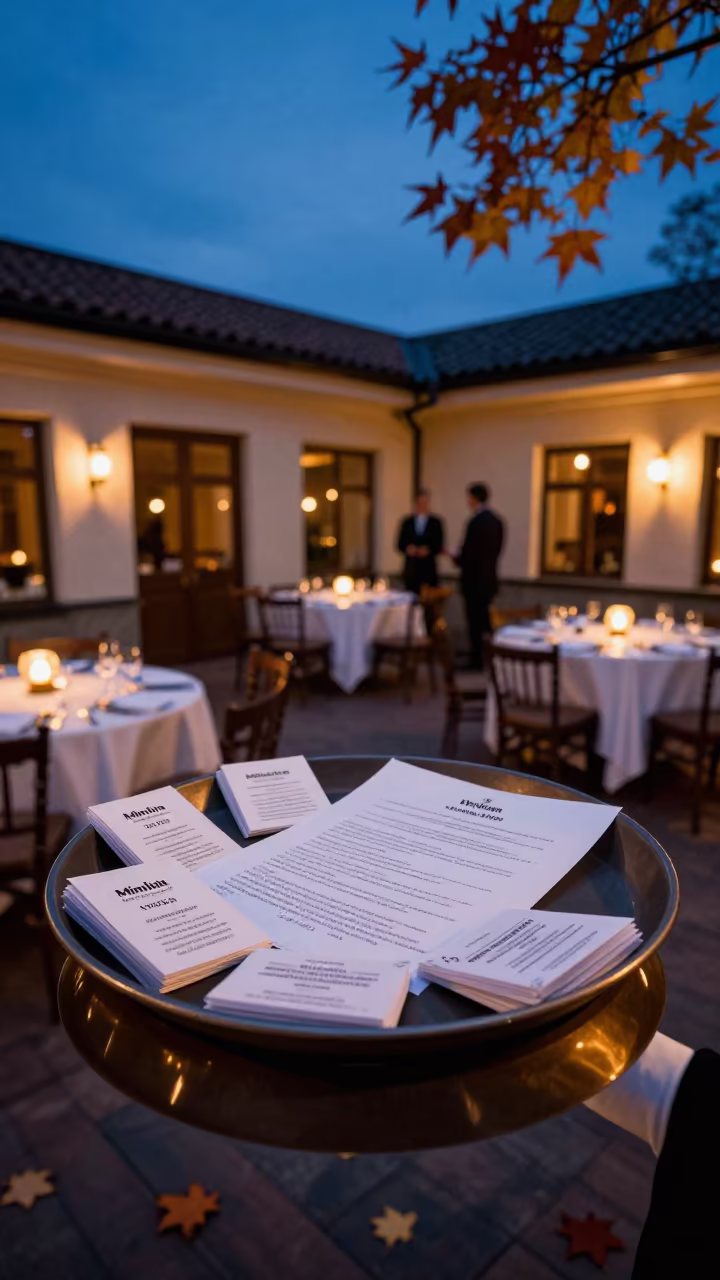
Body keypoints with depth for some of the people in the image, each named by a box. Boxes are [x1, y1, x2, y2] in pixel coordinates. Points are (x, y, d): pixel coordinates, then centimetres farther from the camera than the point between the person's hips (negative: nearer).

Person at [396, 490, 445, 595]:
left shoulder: (436, 522, 3)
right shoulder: (407, 522, 8)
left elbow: (439, 546, 2)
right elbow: (400, 544, 7)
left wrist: (428, 550, -16)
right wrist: (407, 549, -12)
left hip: (429, 568, -1)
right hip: (411, 568, 1)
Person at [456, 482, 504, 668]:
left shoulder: (475, 521, -19)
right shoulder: (496, 520, 9)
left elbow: (468, 553, -21)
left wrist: (456, 558, 0)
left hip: (474, 579, -9)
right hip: (489, 577, 9)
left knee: (475, 620, 0)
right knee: (483, 618, 17)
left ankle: (477, 660, 7)